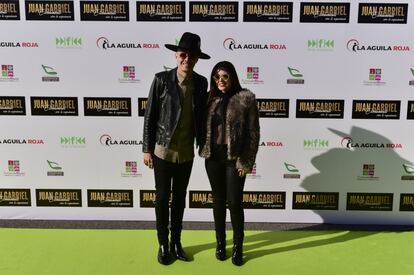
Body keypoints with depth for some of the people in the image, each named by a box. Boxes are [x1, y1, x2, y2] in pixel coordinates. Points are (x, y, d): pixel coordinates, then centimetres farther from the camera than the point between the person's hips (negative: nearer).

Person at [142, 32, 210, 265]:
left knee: (180, 198, 15)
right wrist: (147, 149, -5)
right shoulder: (161, 80, -11)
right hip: (163, 150, -3)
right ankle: (163, 244, 27)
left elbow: (201, 116, 8)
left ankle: (176, 242, 31)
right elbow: (150, 116, -7)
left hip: (187, 153, 3)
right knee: (162, 198, 9)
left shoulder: (201, 82, -1)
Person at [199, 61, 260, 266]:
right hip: (213, 158, 4)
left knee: (235, 202, 0)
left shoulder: (246, 98, -6)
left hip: (235, 159, -4)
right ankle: (220, 242, 29)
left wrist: (247, 162, -9)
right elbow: (204, 126, 12)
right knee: (218, 200, 13)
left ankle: (238, 246, 19)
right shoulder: (210, 98, 6)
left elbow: (253, 132, -7)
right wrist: (204, 151, 2)